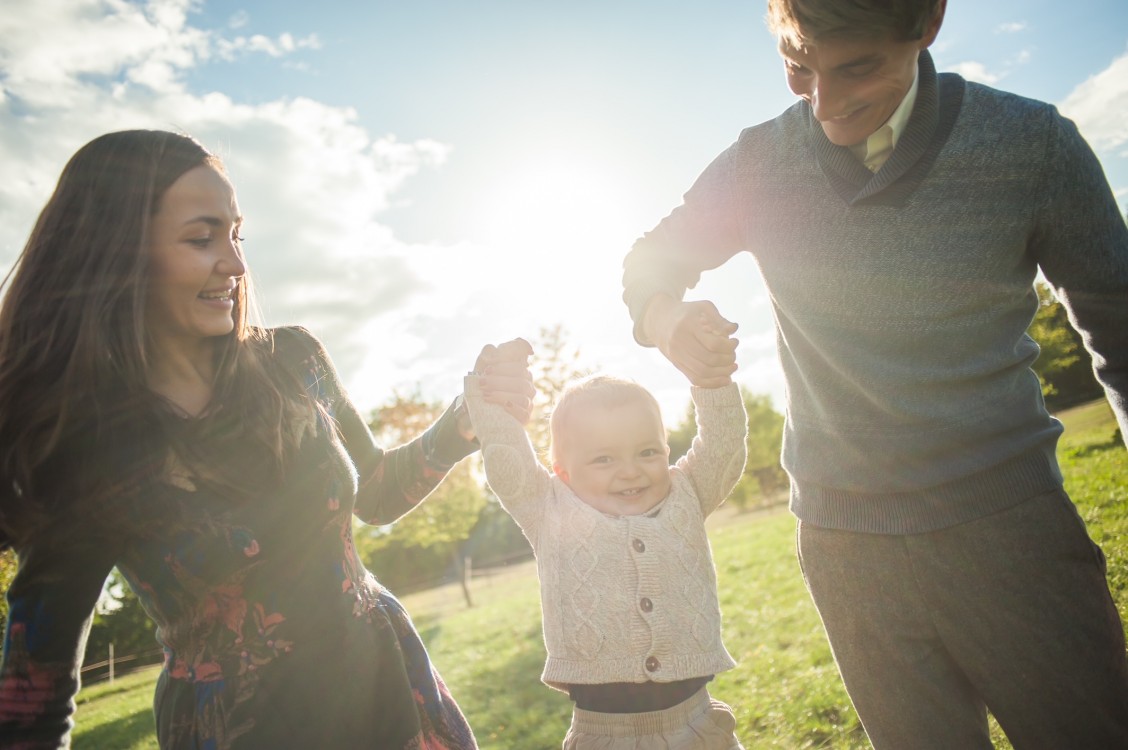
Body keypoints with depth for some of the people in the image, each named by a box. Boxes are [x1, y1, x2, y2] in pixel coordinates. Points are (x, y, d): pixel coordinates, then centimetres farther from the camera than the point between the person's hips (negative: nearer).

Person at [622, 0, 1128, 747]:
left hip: (1007, 521, -1)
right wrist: (667, 321, -15)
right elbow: (648, 264, 9)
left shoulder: (1034, 143, -8)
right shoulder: (758, 165, -4)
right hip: (842, 539, 2)